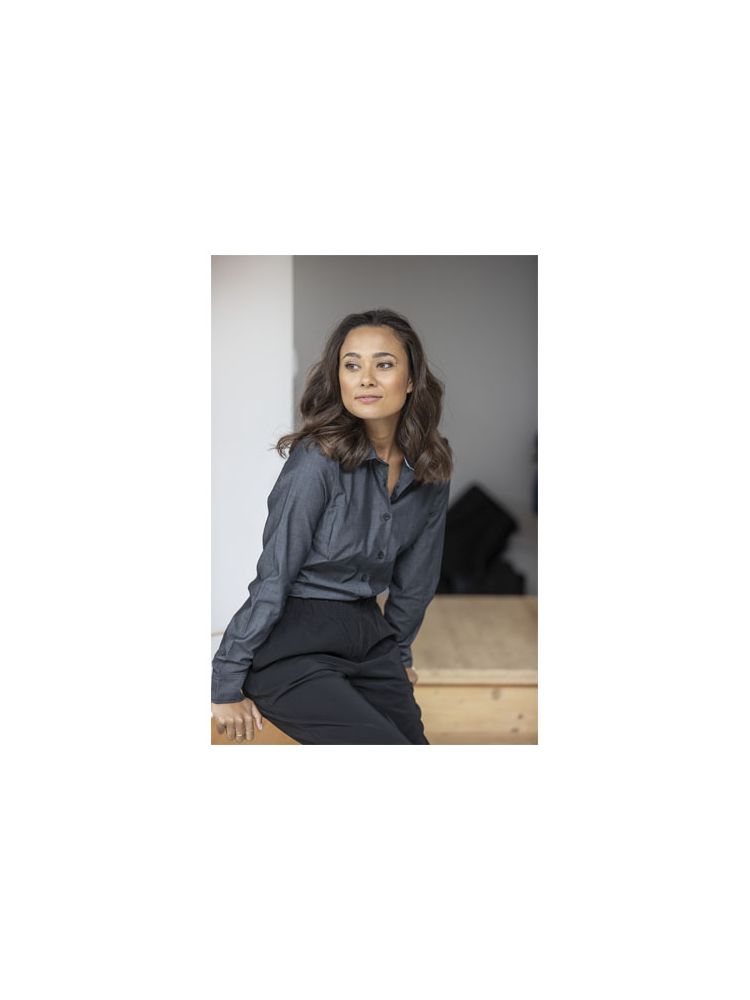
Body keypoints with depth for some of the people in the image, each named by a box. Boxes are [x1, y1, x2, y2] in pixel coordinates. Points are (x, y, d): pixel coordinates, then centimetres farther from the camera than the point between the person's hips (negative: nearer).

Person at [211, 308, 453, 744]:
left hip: (368, 638, 7)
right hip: (294, 647, -7)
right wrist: (226, 687, -12)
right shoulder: (318, 461, -20)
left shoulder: (430, 466, 0)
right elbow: (272, 579, -17)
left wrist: (399, 653, 22)